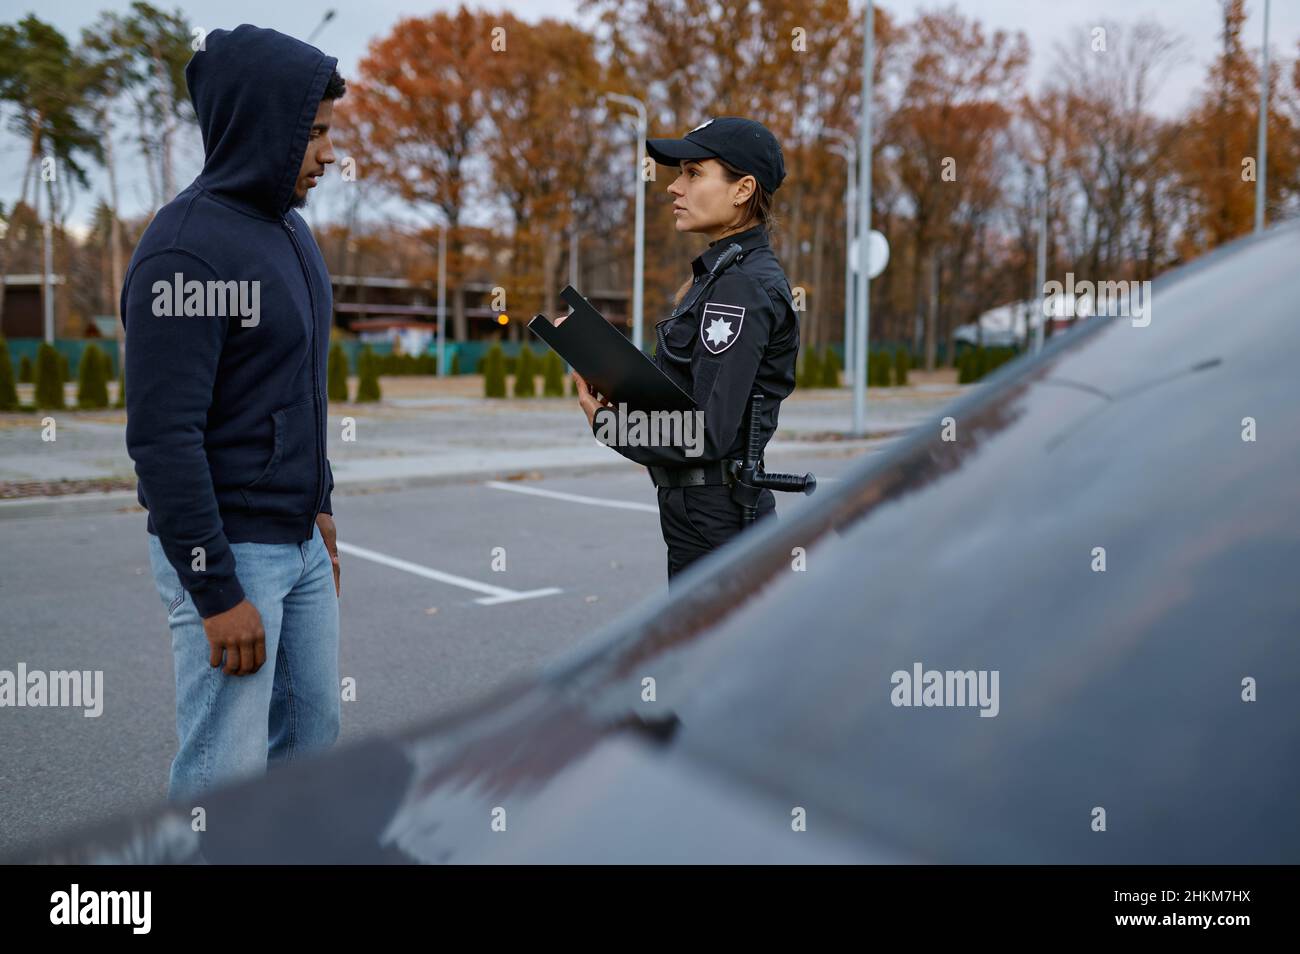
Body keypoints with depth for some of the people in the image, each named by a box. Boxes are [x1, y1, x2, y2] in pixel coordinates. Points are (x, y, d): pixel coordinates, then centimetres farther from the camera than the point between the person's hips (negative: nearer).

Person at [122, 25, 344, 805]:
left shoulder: (289, 227, 10)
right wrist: (216, 592, -20)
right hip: (229, 550, -9)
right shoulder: (187, 250, -18)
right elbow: (164, 437, -21)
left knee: (312, 740, 17)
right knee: (227, 776, -2)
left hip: (300, 543, 9)